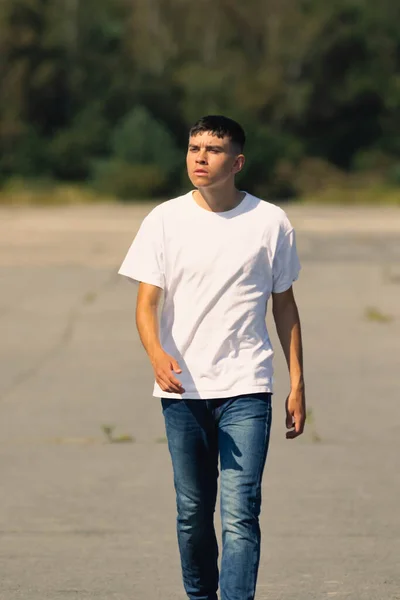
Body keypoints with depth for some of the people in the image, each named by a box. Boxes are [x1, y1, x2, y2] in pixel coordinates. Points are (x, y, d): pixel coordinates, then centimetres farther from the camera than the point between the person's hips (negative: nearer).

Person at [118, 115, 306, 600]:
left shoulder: (269, 222, 2)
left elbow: (284, 306, 11)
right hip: (181, 389, 2)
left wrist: (297, 385, 9)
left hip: (246, 390, -2)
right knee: (192, 512, 10)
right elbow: (146, 302, -2)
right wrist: (157, 355, -23)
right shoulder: (165, 220, 2)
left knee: (240, 513, -12)